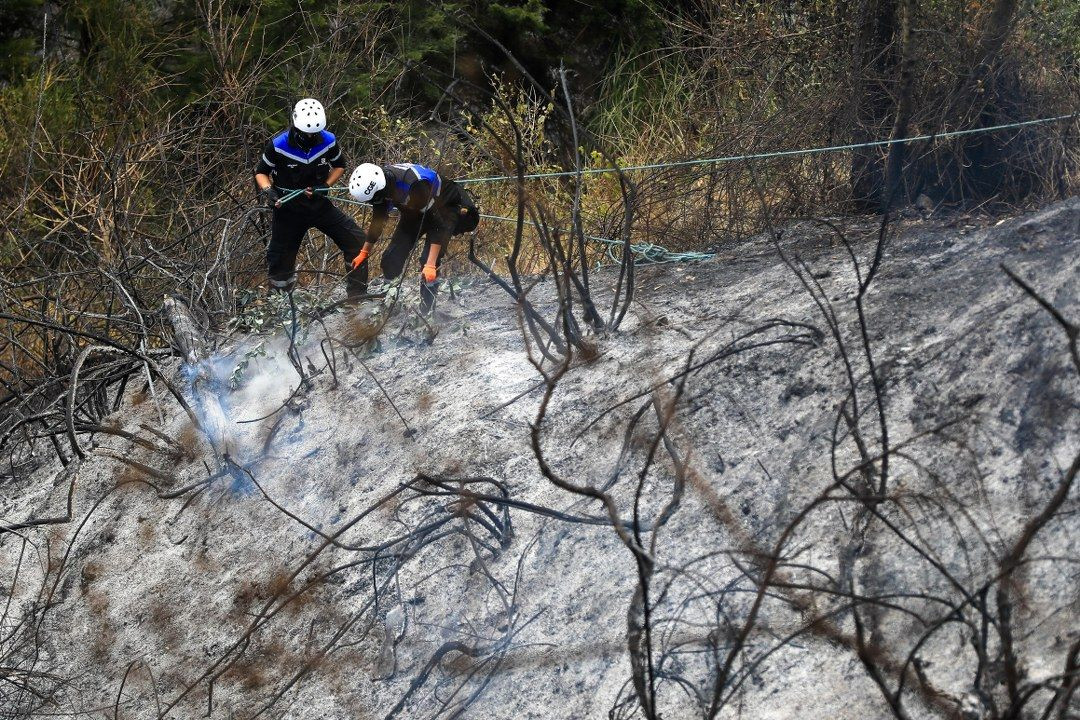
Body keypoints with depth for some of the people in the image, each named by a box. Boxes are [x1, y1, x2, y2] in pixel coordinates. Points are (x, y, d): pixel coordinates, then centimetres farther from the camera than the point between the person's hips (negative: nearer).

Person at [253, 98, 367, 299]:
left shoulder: (328, 141, -11)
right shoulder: (278, 145, -17)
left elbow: (339, 166, 8)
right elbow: (261, 172, -3)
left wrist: (326, 185, -9)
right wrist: (268, 191, -23)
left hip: (319, 205, 2)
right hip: (288, 209, -2)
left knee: (356, 240, -7)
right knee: (280, 260, 2)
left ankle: (357, 296, 4)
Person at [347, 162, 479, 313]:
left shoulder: (415, 184, -41)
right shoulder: (378, 185, -19)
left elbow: (438, 224, -38)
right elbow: (378, 222, 0)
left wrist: (431, 265, -42)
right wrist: (364, 253, 7)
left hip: (445, 208, -6)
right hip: (415, 211, 6)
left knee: (428, 262, -22)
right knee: (391, 260, -8)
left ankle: (426, 311, -11)